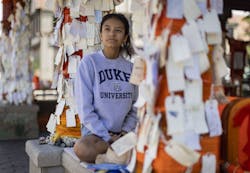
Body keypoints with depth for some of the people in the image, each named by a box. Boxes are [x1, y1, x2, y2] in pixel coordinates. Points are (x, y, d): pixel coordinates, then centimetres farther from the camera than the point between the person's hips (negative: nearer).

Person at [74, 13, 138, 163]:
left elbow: (135, 106, 11)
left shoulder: (130, 68, 8)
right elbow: (84, 108, -10)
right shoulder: (89, 62, -5)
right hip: (96, 132, -2)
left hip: (124, 132, 2)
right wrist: (107, 137, -14)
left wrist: (126, 131, -6)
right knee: (82, 149, -36)